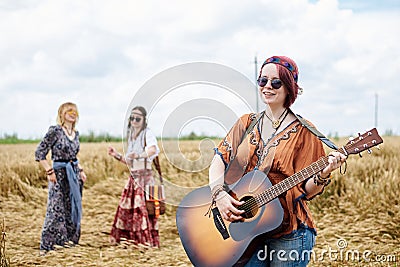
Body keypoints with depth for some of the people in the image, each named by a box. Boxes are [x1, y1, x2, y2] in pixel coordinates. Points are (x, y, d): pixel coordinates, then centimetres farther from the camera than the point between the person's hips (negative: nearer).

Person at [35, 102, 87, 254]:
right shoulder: (55, 131, -9)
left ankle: (70, 240, 22)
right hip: (59, 173, -7)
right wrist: (49, 172, -14)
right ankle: (46, 246, -1)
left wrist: (80, 171, 12)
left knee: (73, 209, 10)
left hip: (74, 174, 7)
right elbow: (39, 153, -10)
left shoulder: (76, 133, 11)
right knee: (57, 210, -8)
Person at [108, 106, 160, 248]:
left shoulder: (147, 134, -8)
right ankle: (130, 238, 17)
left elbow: (153, 149, -31)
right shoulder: (131, 136, 16)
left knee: (143, 208, -9)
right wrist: (116, 155, 7)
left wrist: (139, 155, -47)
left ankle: (148, 241, -3)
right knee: (127, 207, 7)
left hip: (145, 176, -8)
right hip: (133, 176, 8)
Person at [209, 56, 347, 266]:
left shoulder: (302, 132, -3)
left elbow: (306, 191, -4)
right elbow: (219, 160, 4)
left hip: (288, 234, -3)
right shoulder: (246, 124, 10)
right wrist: (219, 194, -12)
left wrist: (322, 177, -24)